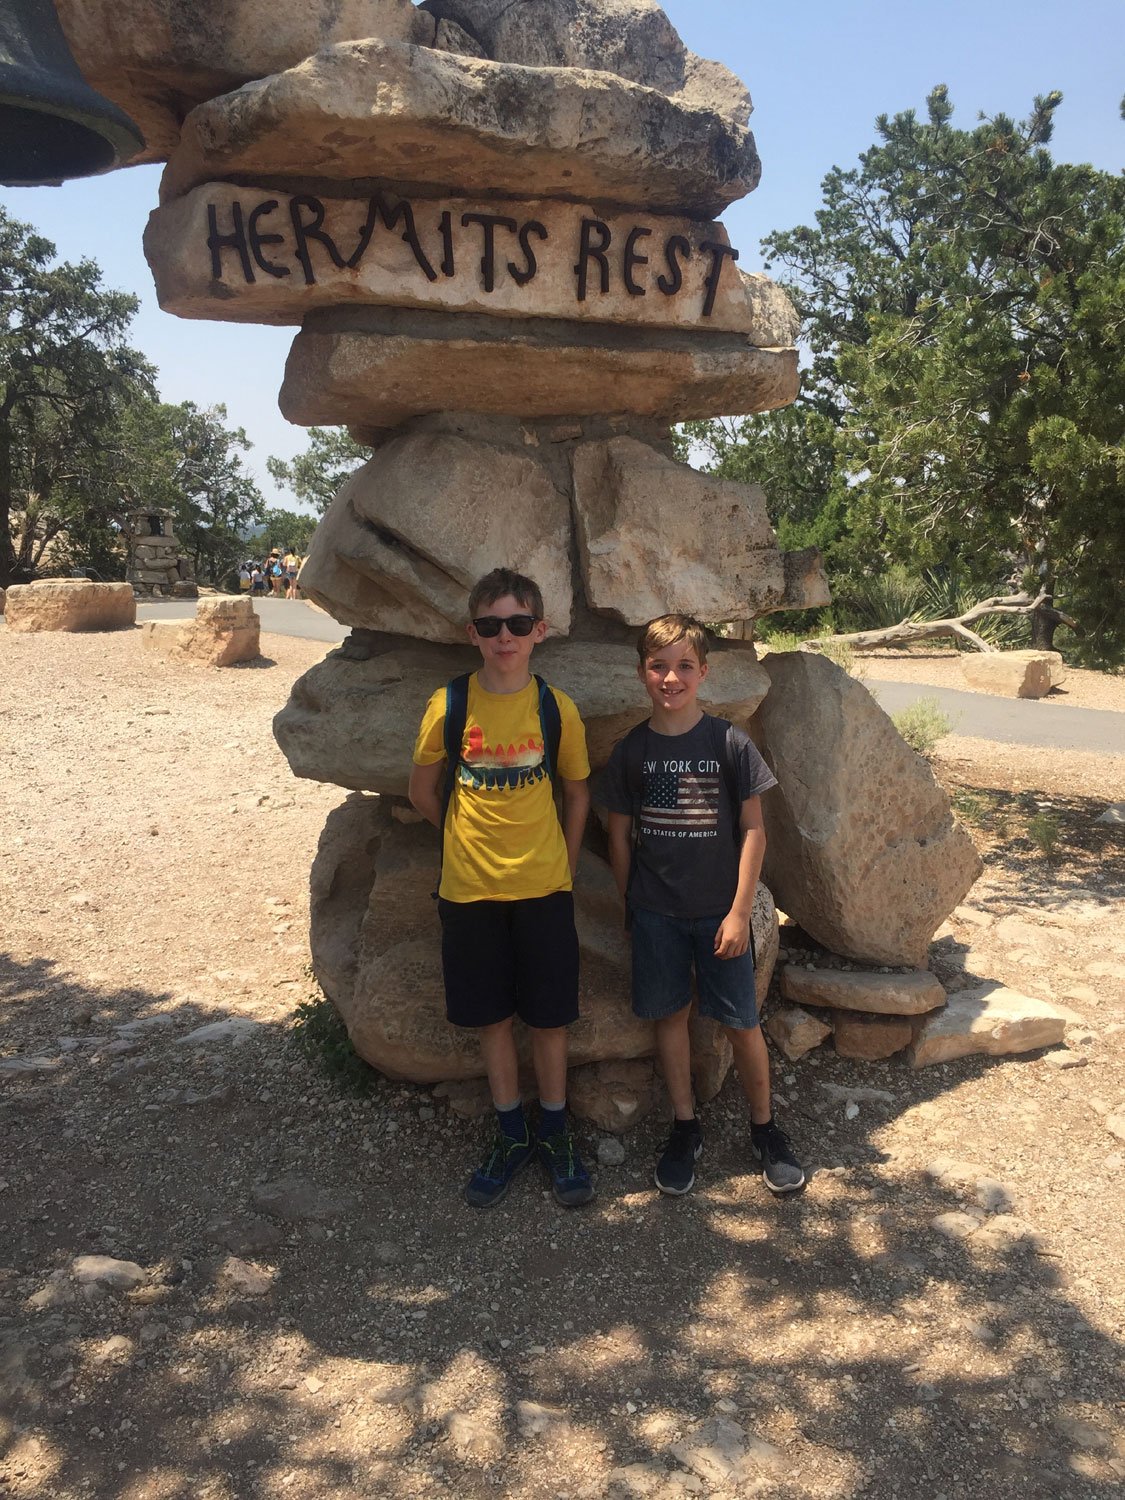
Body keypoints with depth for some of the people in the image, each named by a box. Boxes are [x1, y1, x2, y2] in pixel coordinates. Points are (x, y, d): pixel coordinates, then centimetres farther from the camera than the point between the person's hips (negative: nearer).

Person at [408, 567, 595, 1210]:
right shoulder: (450, 704, -6)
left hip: (542, 888, 0)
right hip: (470, 889, 1)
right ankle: (512, 1136, 30)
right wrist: (470, 839, 9)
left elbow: (578, 793, 6)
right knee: (493, 1017, 12)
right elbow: (423, 789, 5)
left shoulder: (556, 707, -5)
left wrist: (563, 867, 3)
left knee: (550, 1016, 9)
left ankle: (555, 1133, 29)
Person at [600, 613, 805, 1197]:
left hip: (719, 909, -2)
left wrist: (740, 911, -9)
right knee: (671, 1016, 11)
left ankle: (764, 1127, 26)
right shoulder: (630, 751, -2)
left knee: (742, 1022, 5)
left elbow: (753, 830, -6)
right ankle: (684, 1128, 28)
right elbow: (621, 836, 5)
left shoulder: (729, 743, -8)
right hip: (656, 912, 2)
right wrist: (630, 907, 7)